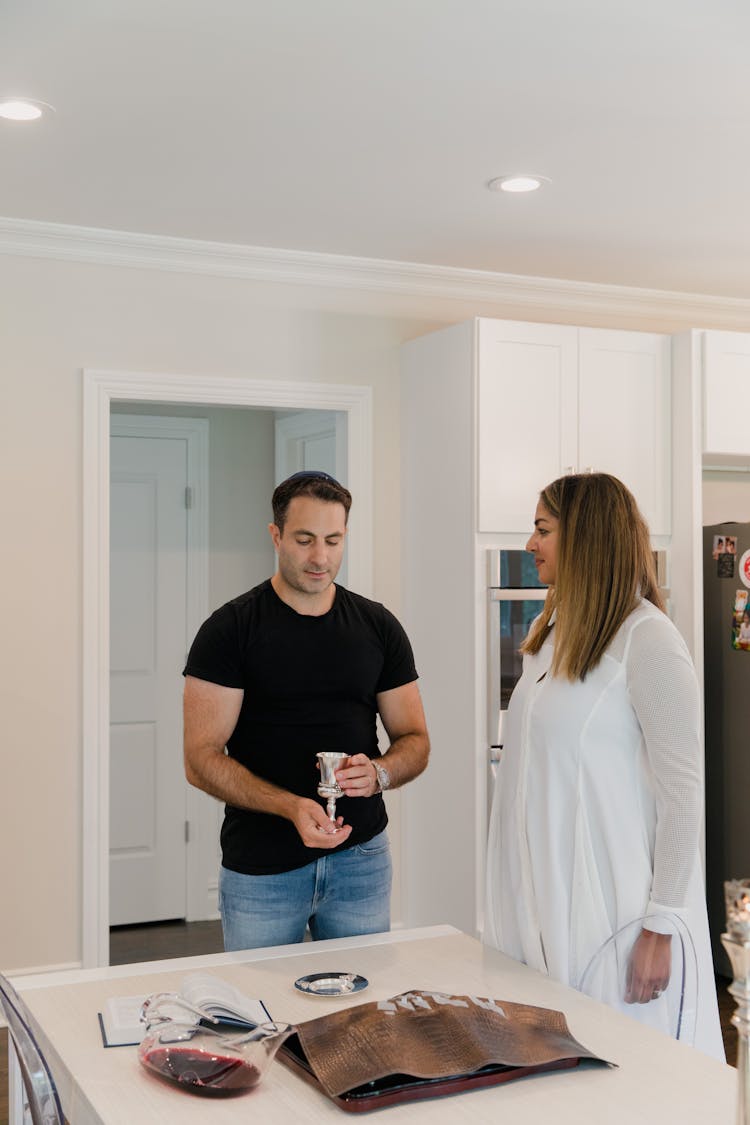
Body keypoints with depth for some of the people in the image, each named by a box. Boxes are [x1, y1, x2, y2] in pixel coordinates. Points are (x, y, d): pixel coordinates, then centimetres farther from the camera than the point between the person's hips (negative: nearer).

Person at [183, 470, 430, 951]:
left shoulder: (378, 626, 4)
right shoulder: (230, 629, -6)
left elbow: (415, 741, 8)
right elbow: (201, 758, -10)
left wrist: (379, 774, -15)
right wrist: (291, 806, -24)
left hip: (360, 856, 3)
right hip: (259, 869, -2)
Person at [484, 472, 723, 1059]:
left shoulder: (646, 638, -14)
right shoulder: (550, 633, 10)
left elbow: (684, 791, -15)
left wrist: (660, 927, -15)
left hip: (609, 901, -7)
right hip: (544, 896, 7)